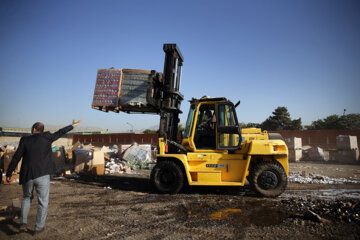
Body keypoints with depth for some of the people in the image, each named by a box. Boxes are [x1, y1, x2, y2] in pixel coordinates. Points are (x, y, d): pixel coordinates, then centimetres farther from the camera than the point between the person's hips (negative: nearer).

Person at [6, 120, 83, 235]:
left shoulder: (25, 140, 1)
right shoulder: (46, 137, -1)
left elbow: (16, 157, -1)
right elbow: (60, 133, 12)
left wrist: (9, 173, 6)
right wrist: (73, 125, 26)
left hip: (27, 176, 2)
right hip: (42, 175, -2)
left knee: (27, 198, 27)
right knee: (43, 202, 11)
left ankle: (23, 222, 18)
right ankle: (38, 227, 17)